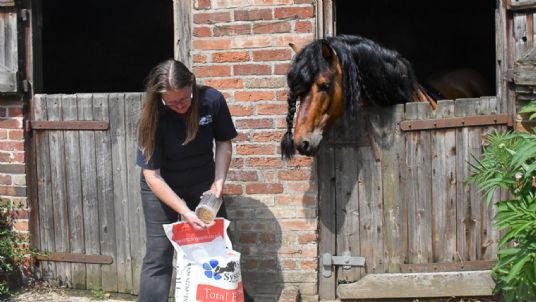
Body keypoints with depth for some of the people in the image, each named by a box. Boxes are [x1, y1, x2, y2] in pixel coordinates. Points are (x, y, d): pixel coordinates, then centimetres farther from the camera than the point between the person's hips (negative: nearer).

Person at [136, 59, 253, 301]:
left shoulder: (212, 100, -21)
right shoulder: (153, 118, -27)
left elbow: (224, 143, -5)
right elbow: (152, 175, -24)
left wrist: (218, 184, -15)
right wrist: (185, 212, -30)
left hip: (203, 183, 3)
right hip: (162, 188, -2)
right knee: (159, 254, -5)